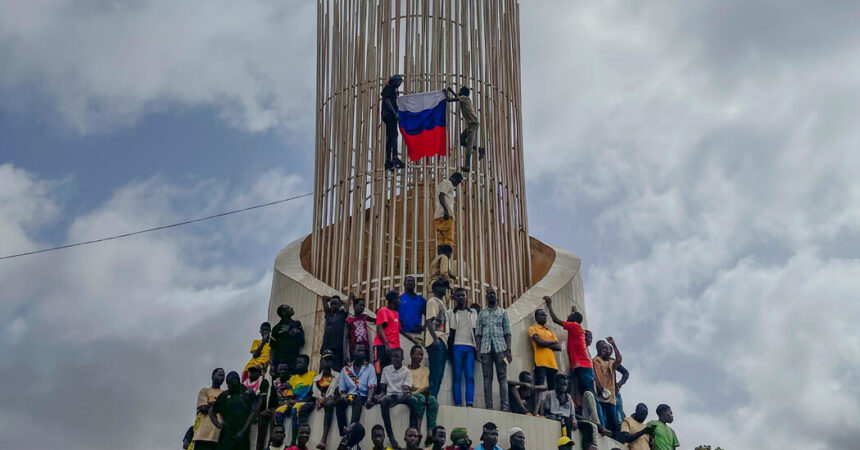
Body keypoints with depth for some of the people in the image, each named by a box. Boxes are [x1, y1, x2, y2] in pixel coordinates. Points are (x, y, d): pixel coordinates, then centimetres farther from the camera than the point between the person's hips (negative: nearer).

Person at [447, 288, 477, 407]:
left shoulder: (472, 313, 19)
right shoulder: (452, 313, 12)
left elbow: (476, 332, 15)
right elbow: (451, 332, 8)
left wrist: (477, 349, 7)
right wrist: (450, 348, -2)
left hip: (470, 347, 2)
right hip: (457, 346, -2)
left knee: (470, 376, -9)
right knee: (457, 376, -6)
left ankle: (469, 403, -16)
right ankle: (458, 403, -10)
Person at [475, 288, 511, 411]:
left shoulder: (503, 312, 15)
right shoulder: (482, 314, 18)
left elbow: (507, 332, 8)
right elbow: (478, 333, 12)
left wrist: (508, 350, -4)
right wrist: (478, 350, -1)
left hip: (500, 347, -1)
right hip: (486, 348, 1)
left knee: (502, 377, -7)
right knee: (487, 377, -4)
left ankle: (504, 405, -12)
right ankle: (489, 406, -6)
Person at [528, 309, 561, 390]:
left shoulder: (550, 331, 24)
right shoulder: (533, 329, 8)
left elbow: (559, 347, 13)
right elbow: (539, 342, -9)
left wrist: (546, 344, -2)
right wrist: (553, 342, 6)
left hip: (552, 364, 6)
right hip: (541, 363, -6)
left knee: (553, 389, 2)